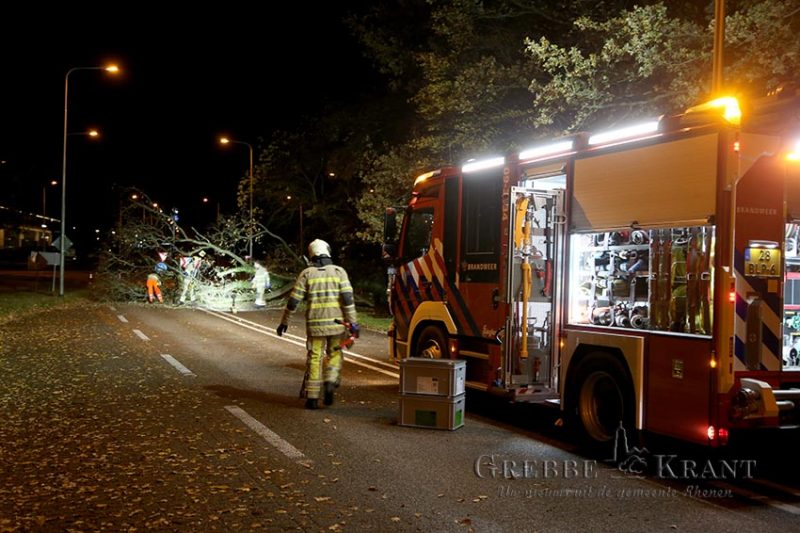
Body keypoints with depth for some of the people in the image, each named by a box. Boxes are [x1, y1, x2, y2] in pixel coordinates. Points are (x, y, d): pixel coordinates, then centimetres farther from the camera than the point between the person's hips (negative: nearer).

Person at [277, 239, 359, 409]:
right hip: (336, 324, 0)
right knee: (335, 354, 18)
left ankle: (312, 397, 9)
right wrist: (353, 323, -5)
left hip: (315, 324, 0)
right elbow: (348, 298, -8)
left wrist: (284, 322, 10)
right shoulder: (339, 271, 1)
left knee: (315, 359, 9)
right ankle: (330, 384, -2)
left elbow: (293, 301, 1)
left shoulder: (306, 274, 2)